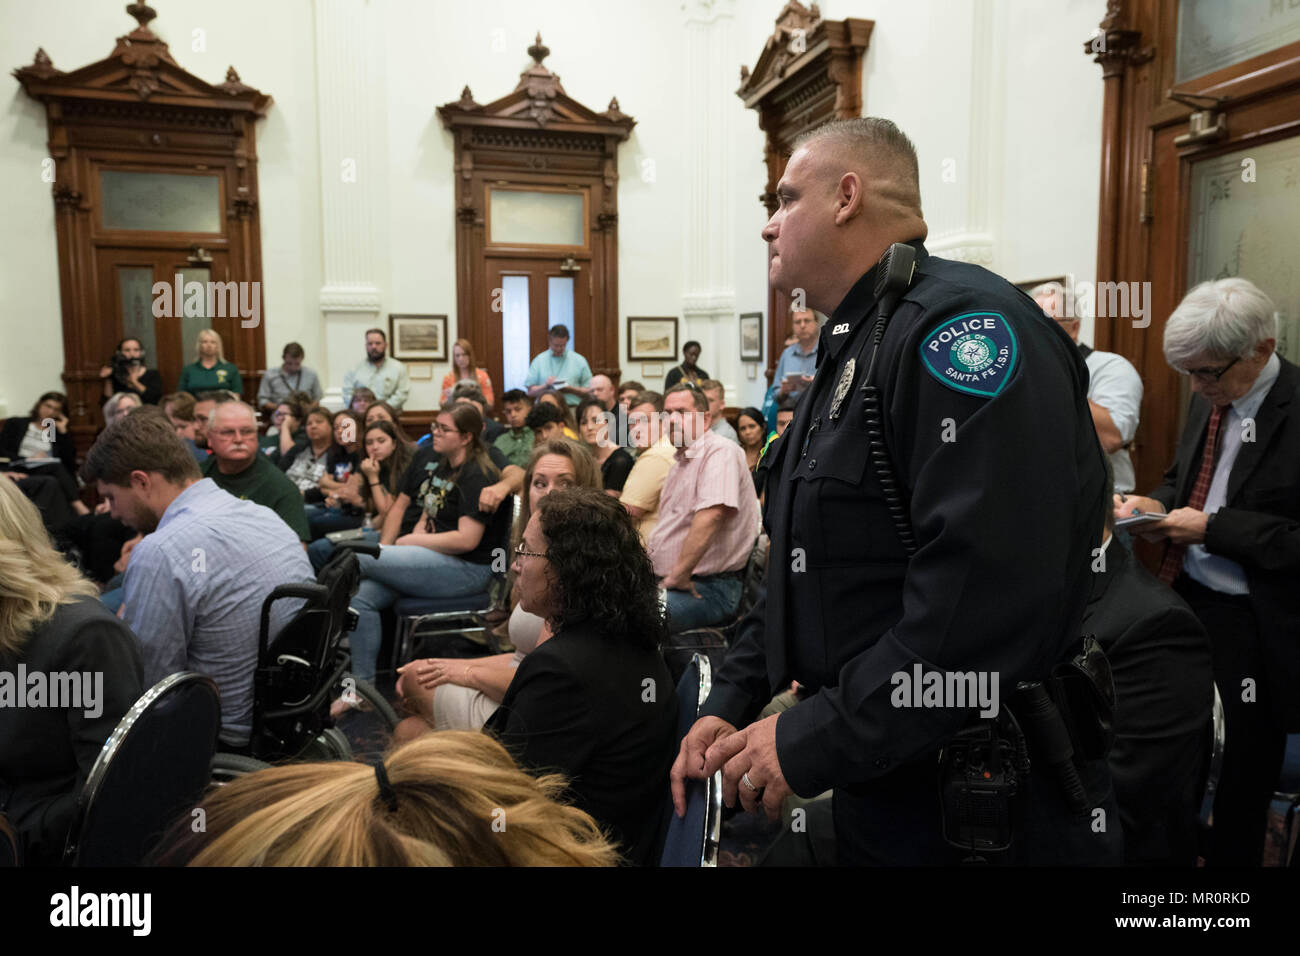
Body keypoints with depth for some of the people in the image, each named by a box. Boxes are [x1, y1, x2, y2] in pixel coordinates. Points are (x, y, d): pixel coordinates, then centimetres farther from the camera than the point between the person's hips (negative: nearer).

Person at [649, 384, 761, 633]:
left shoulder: (720, 451, -10)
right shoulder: (680, 460, 21)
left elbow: (711, 515, -23)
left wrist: (679, 575, -22)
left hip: (710, 588, -9)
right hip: (666, 581, 9)